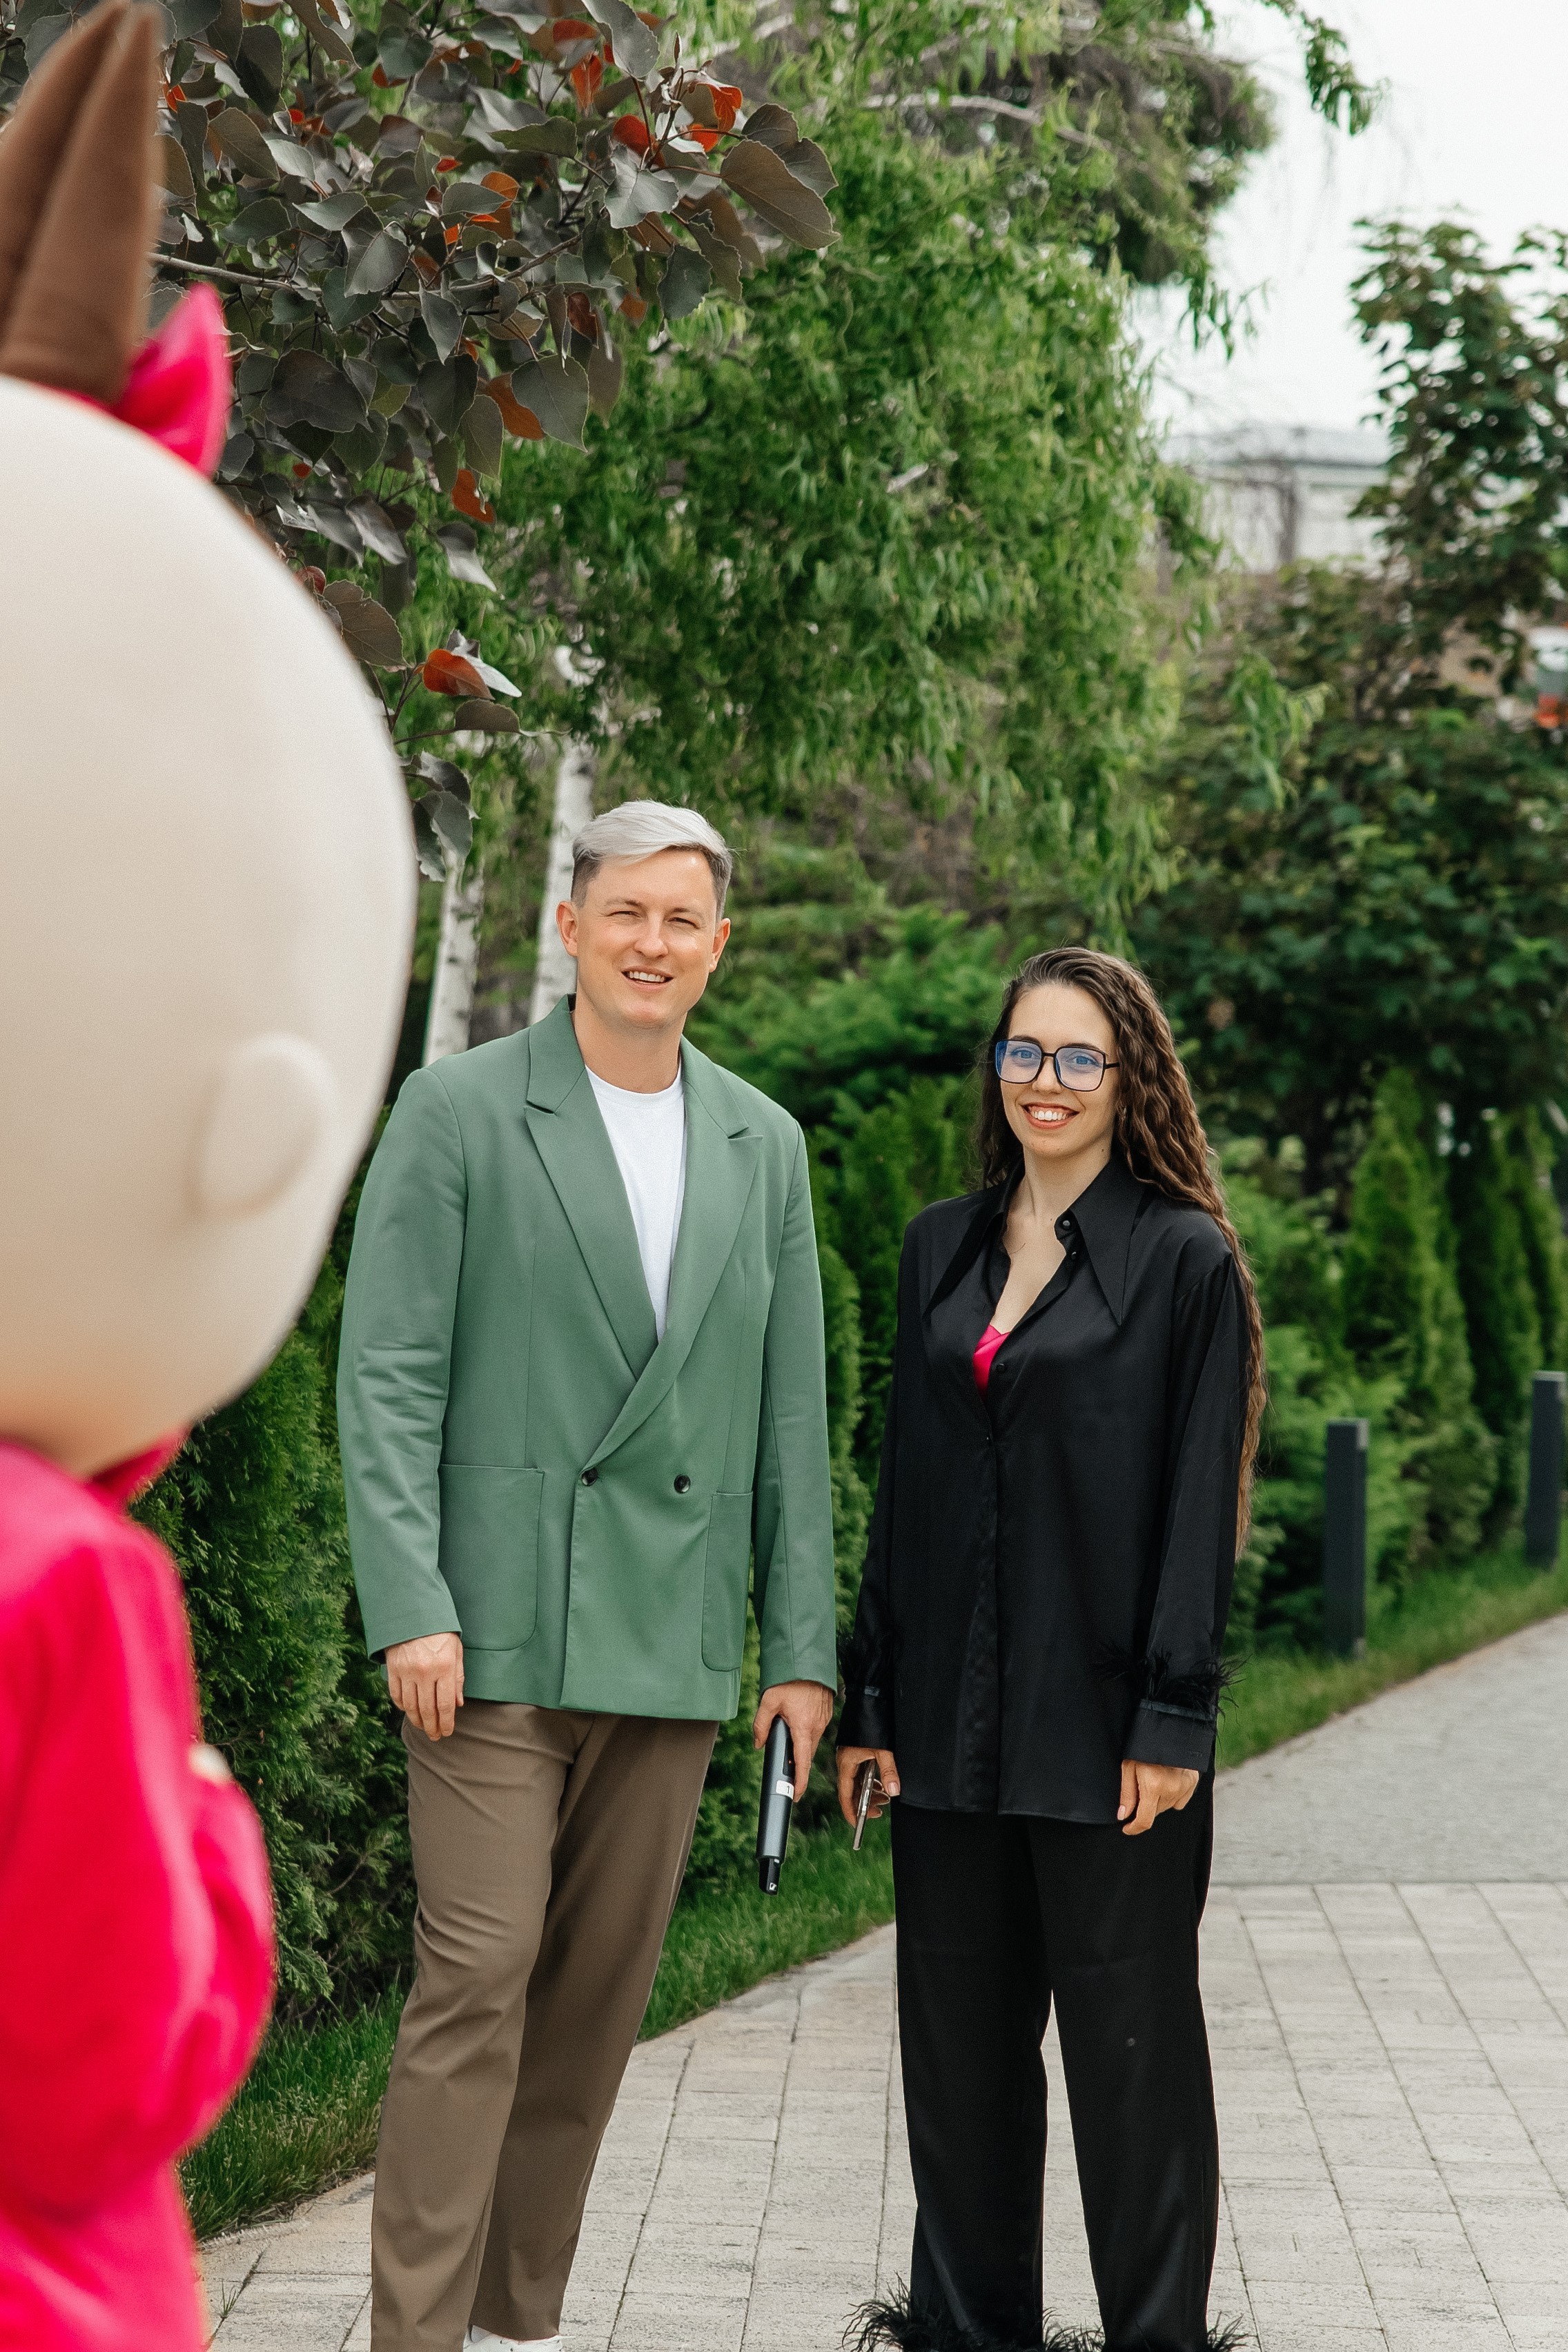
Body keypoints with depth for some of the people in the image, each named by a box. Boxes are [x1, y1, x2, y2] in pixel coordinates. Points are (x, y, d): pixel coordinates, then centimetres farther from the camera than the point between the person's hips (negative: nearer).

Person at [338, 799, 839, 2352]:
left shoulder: (764, 1145, 12)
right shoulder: (458, 1112, -1)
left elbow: (790, 1416, 13)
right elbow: (386, 1379, -6)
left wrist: (802, 1647, 8)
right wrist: (409, 1607, -15)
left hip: (672, 1643, 5)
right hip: (498, 1631, -4)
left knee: (599, 1993, 8)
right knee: (475, 1977, -9)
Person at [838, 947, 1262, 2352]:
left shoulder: (1185, 1260, -4)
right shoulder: (943, 1247, 12)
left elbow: (1199, 1500, -8)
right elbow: (908, 1484, 13)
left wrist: (1176, 1718, -14)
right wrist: (869, 1693, 9)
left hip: (1104, 1713, -5)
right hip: (954, 1713, 5)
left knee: (1129, 2035, 4)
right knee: (960, 2028, 12)